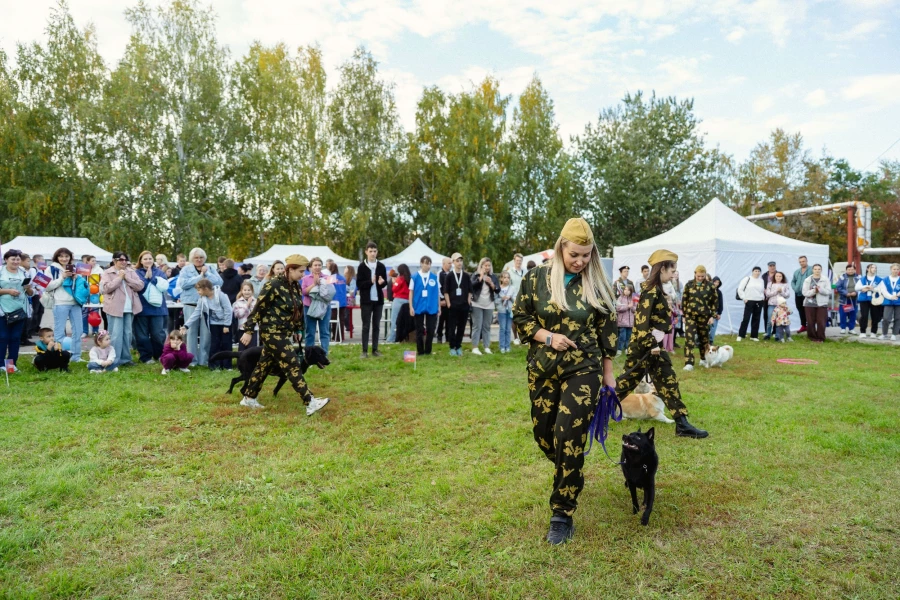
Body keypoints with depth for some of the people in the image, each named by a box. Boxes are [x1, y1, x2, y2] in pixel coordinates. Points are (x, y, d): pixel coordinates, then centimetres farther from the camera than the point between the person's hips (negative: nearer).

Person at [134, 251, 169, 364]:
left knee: (158, 334, 1)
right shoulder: (136, 273, 4)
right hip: (142, 308, 0)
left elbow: (164, 286, -7)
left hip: (157, 308, 0)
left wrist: (152, 277, -9)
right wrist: (146, 277, -12)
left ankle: (159, 355, 18)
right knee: (142, 335, 3)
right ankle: (146, 357, 13)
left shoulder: (159, 272, 8)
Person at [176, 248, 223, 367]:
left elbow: (219, 282, -1)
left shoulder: (211, 269, 14)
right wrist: (200, 277, -8)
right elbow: (183, 284, -8)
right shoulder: (186, 269, 10)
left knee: (206, 332, -2)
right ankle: (192, 359, 7)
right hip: (191, 304, -1)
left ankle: (204, 359, 5)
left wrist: (206, 274, -8)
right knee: (191, 331, 0)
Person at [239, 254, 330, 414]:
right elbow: (259, 308, -16)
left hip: (284, 333, 9)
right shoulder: (273, 285, -19)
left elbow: (298, 309, 17)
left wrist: (298, 329, 20)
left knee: (264, 365, 16)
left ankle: (248, 398, 28)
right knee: (292, 366, -11)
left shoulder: (295, 286, 6)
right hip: (272, 332, -9)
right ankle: (310, 403, -12)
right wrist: (249, 330, -13)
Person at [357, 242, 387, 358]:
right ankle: (364, 351, 3)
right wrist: (370, 282, -22)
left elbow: (385, 283, 10)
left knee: (376, 326, 7)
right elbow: (359, 284, -6)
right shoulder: (362, 266, -2)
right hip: (366, 300, -3)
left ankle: (375, 349, 13)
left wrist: (382, 282, -13)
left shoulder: (381, 266, 7)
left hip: (378, 300, 3)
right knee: (366, 326, 0)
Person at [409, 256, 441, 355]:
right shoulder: (415, 277, -2)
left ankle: (428, 351, 17)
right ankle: (420, 351, 17)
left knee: (430, 330, 4)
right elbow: (411, 292, 0)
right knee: (419, 331, 8)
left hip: (432, 308, 1)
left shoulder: (434, 277, 3)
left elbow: (438, 293, 7)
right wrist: (411, 307, -4)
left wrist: (439, 307, 7)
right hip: (418, 307, -1)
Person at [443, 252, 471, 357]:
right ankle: (452, 348, 6)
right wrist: (448, 304, -7)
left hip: (464, 306, 3)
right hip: (453, 306, -2)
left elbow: (470, 291, 11)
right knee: (452, 327, 0)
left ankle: (458, 347, 15)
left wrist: (468, 302, 2)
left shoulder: (466, 276, 7)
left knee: (461, 327, 6)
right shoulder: (449, 276, 0)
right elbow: (446, 291, -1)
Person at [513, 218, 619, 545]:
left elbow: (608, 330, 4)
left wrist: (608, 372, 6)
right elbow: (520, 317, 3)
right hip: (542, 369, 2)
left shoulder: (597, 284, -2)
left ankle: (562, 515, 5)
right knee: (543, 433, 10)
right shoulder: (537, 278, -3)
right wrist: (548, 336, -13)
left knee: (570, 438, -9)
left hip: (583, 370, -2)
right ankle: (569, 472, 44)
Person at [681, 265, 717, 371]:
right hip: (690, 316, -1)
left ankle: (703, 359, 33)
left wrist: (713, 316, -3)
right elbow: (684, 300, 4)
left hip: (704, 316, 1)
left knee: (704, 338, 13)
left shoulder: (710, 286, 0)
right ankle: (689, 363, -12)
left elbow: (714, 302, 3)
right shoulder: (689, 285, 0)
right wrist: (684, 315, 2)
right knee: (689, 338, -9)